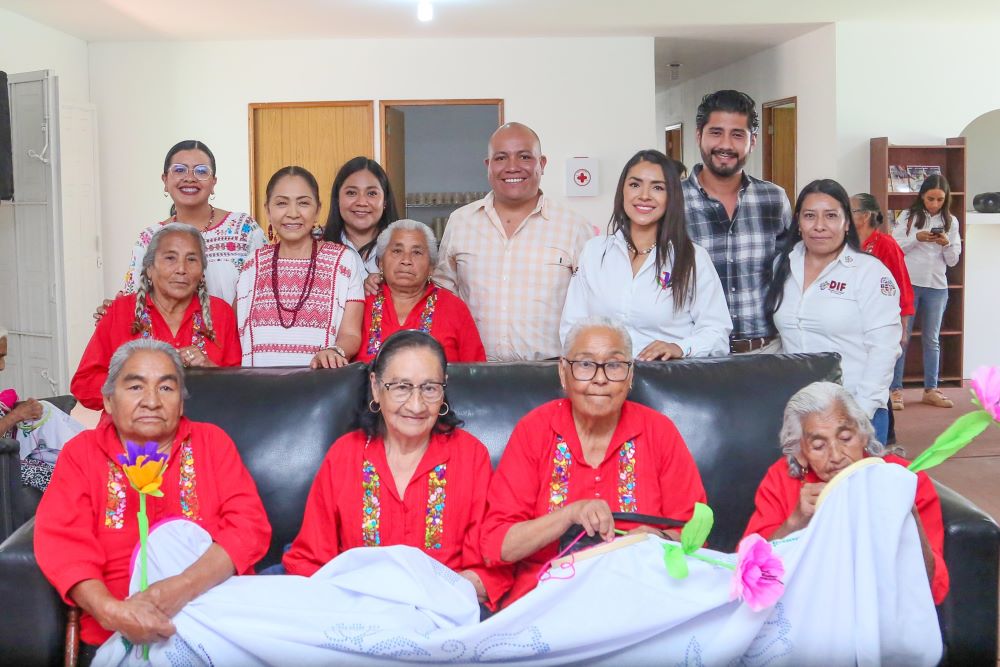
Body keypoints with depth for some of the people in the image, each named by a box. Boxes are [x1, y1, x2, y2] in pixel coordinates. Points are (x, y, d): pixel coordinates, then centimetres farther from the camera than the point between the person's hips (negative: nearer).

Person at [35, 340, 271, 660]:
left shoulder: (212, 442, 10)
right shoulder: (80, 452, 10)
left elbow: (250, 524, -2)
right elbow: (61, 541, -3)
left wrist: (183, 588, -18)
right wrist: (110, 610, -21)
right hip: (116, 635, 0)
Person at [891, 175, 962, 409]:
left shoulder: (951, 222, 7)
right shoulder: (908, 216, 1)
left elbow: (953, 260, 7)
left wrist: (946, 244, -12)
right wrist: (917, 238, -17)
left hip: (937, 287, 3)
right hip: (907, 284, -3)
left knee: (932, 340, 10)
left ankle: (931, 389, 17)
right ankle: (896, 390, 3)